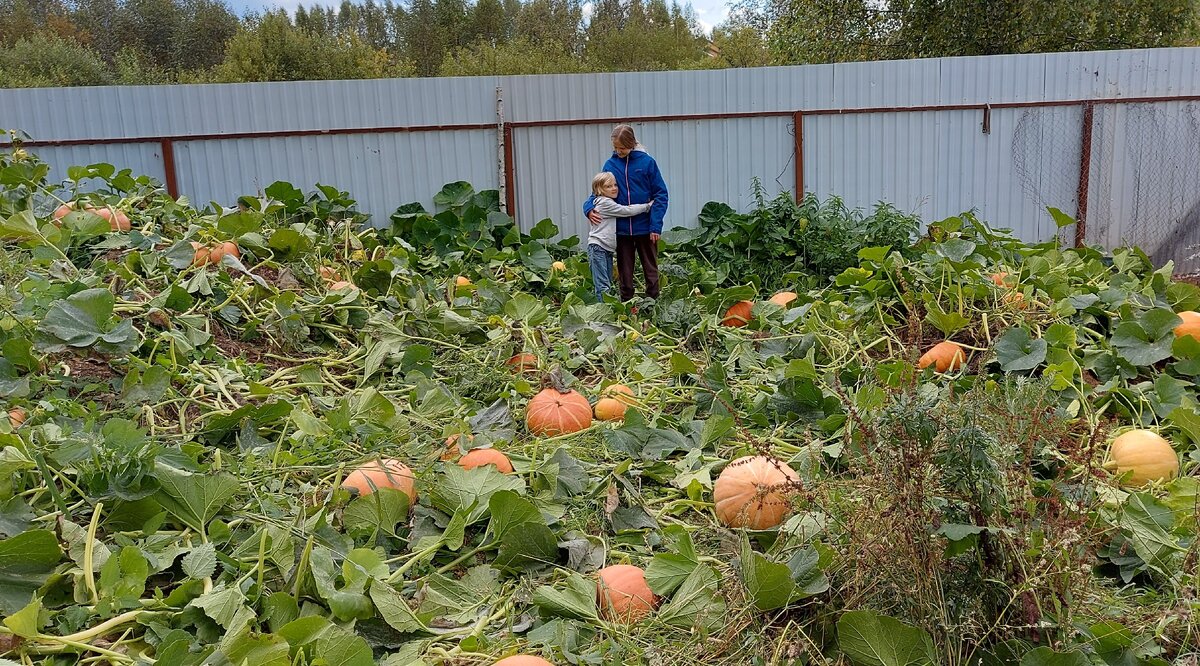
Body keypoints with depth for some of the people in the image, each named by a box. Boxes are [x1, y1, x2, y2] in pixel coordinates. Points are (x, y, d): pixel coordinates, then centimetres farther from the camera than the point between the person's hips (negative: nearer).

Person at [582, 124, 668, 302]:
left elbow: (660, 195, -6)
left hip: (645, 228, -2)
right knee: (624, 272, 10)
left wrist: (656, 225, -13)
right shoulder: (610, 164, 1)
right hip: (621, 229, 2)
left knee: (650, 269, 8)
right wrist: (589, 208, -13)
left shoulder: (647, 162, -7)